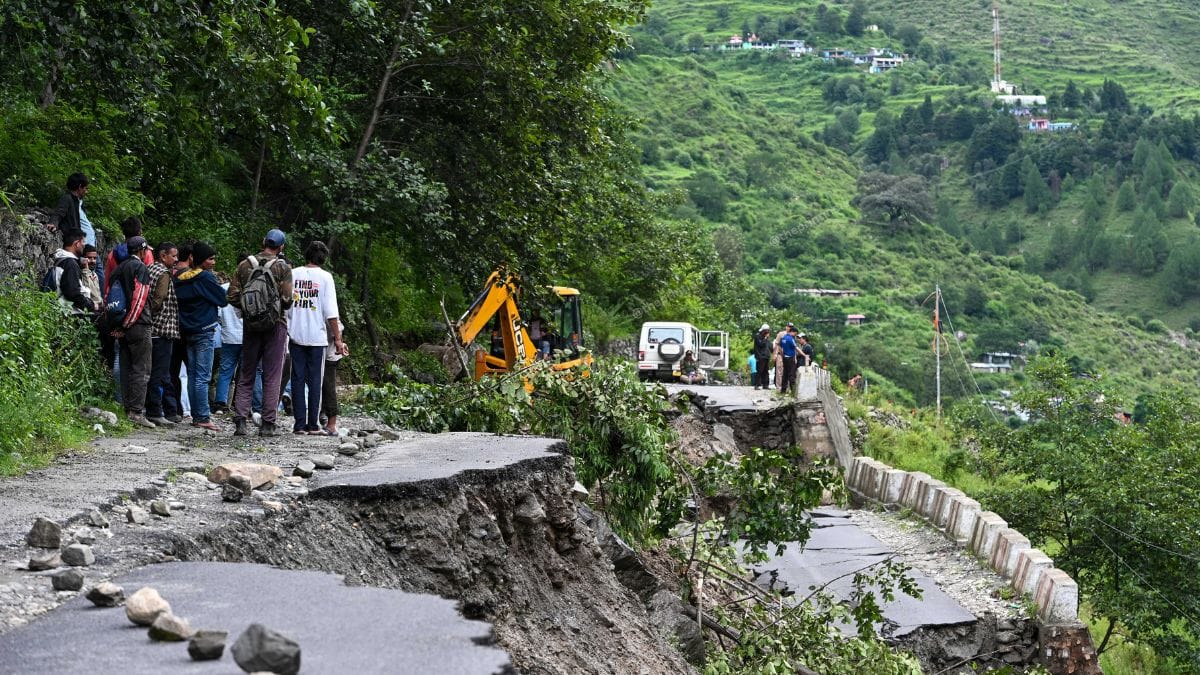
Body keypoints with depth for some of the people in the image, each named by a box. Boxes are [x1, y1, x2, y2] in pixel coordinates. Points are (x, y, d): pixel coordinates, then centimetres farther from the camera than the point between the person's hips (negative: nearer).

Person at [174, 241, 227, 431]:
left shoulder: (181, 279, 10)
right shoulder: (206, 277, -12)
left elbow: (179, 301, 15)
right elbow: (223, 300, -7)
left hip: (187, 330, 7)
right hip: (204, 330, -7)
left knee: (193, 375, 10)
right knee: (203, 376, -8)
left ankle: (196, 415, 12)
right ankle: (203, 417, -10)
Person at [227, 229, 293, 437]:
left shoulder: (245, 265, 2)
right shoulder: (283, 268, -7)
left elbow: (232, 296, -1)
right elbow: (287, 300, -14)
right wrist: (281, 307, 8)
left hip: (251, 325, 3)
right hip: (275, 326, -3)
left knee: (246, 375, 11)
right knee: (272, 377, 3)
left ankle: (240, 420, 2)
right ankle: (268, 423, 2)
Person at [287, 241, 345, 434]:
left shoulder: (293, 274, 4)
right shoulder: (325, 277, -4)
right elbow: (331, 313, -7)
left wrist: (284, 331, 15)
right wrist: (337, 338, -2)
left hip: (295, 336, 2)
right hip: (317, 337, -2)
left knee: (298, 379, 5)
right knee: (315, 379, 4)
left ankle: (300, 424, 3)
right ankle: (313, 424, 3)